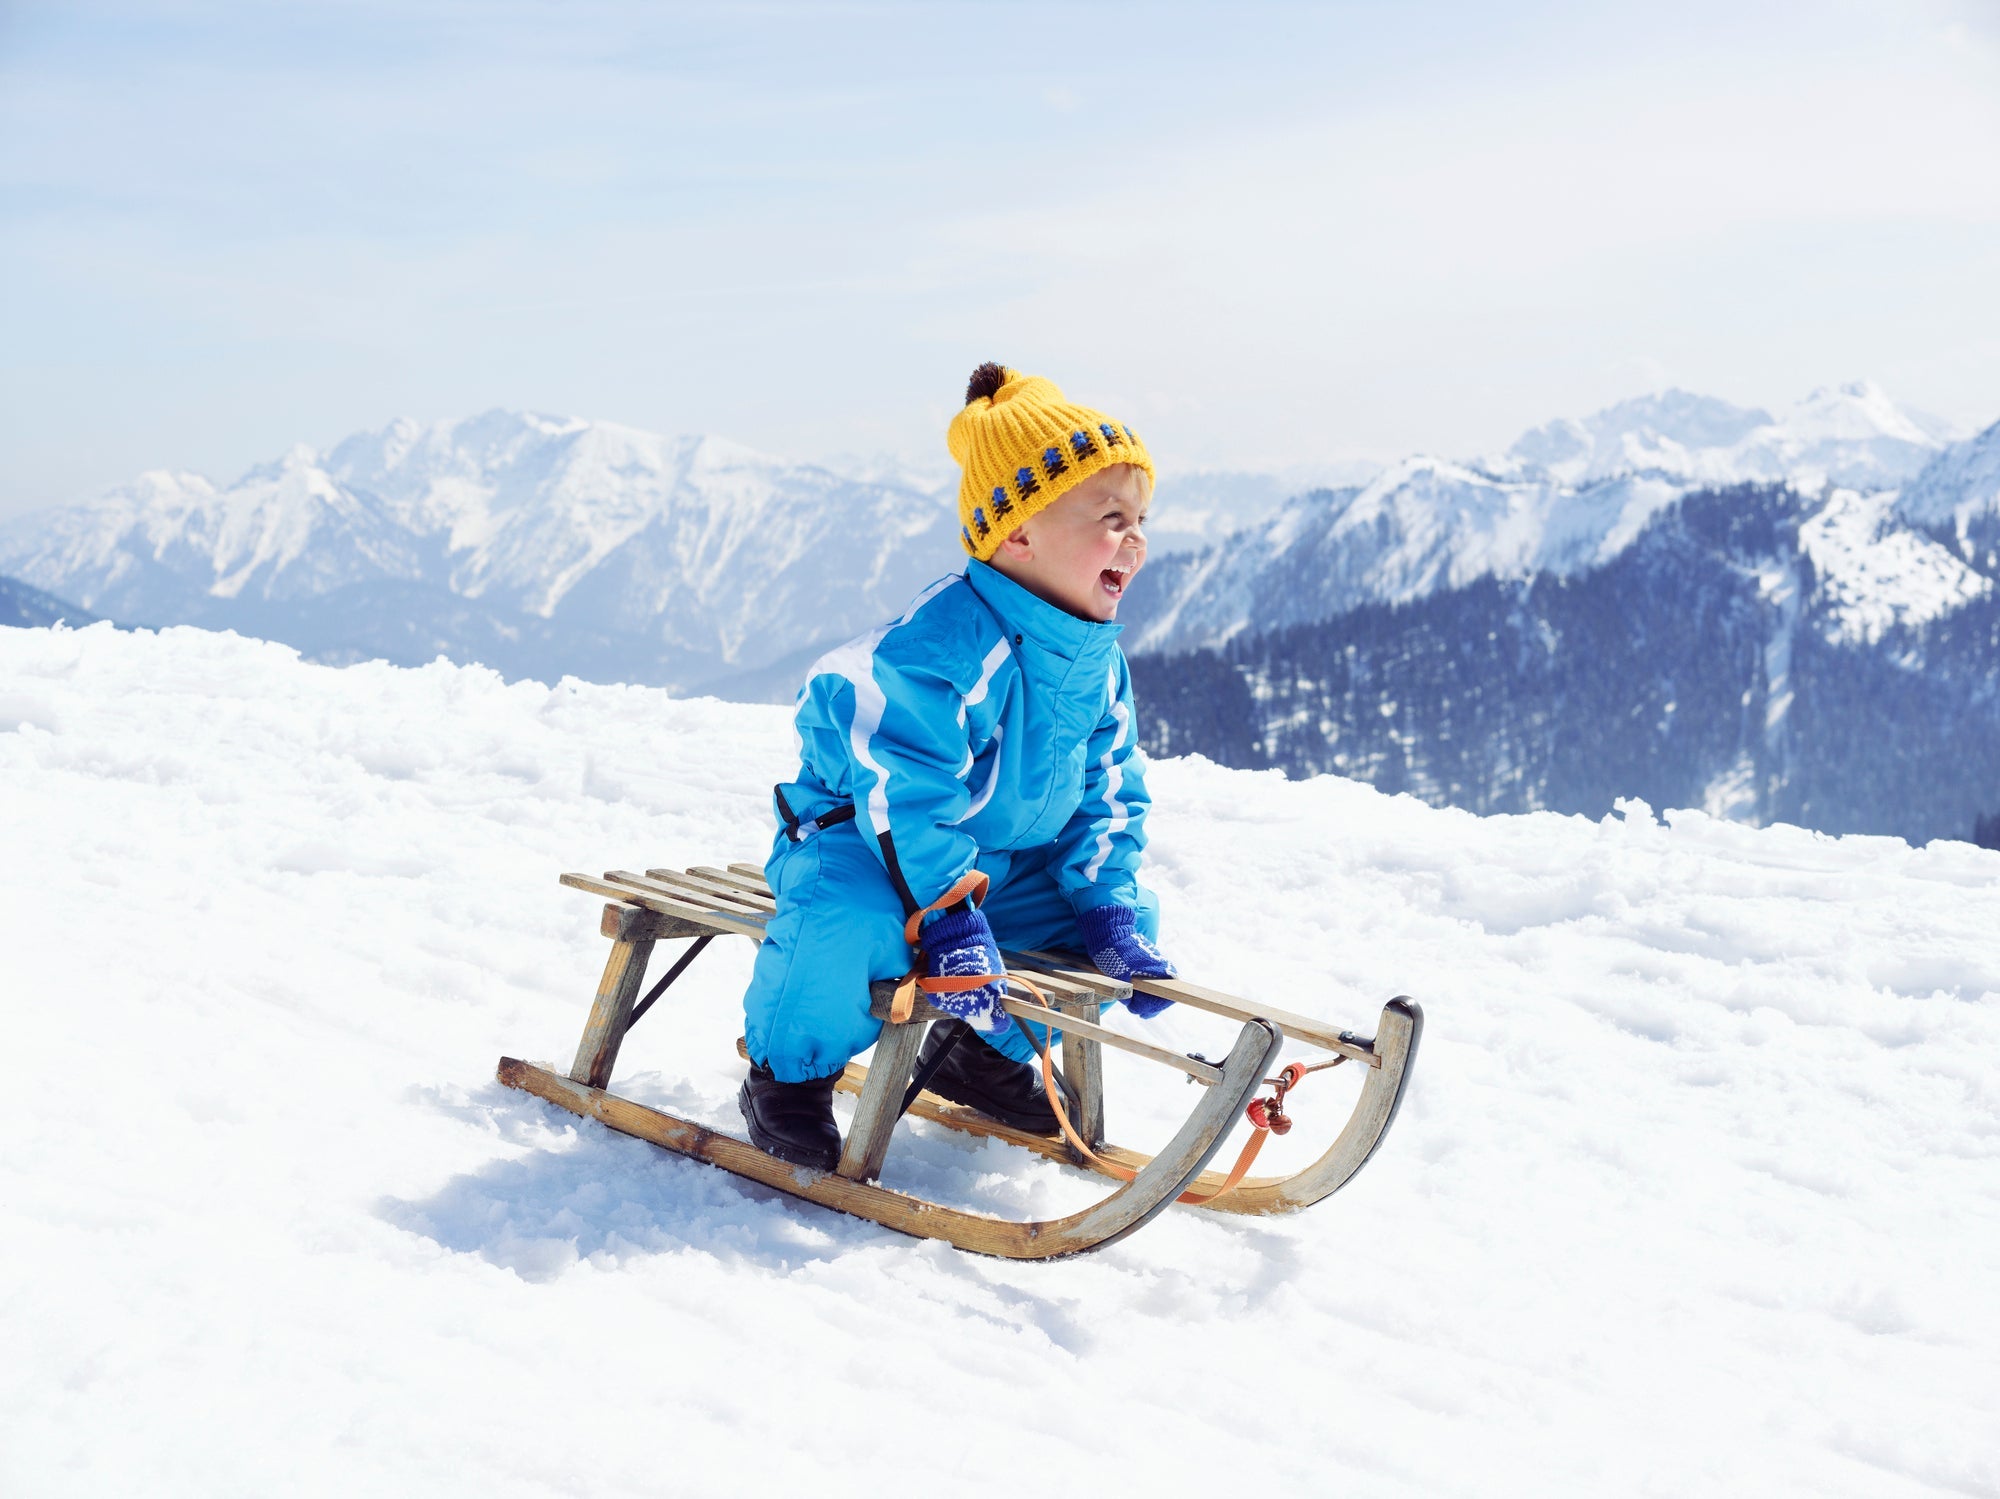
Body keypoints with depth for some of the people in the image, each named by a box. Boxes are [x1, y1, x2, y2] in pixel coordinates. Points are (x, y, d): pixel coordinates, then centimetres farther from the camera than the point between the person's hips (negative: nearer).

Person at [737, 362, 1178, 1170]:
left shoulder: (1098, 662, -1)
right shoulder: (943, 647, -30)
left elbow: (1106, 797, 6)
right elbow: (903, 797, -32)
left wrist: (1110, 909, -7)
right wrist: (948, 919, -36)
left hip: (1004, 864, 8)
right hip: (860, 844, -8)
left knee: (1127, 917, 0)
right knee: (855, 927, -39)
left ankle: (985, 1052, 20)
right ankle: (788, 1072, -7)